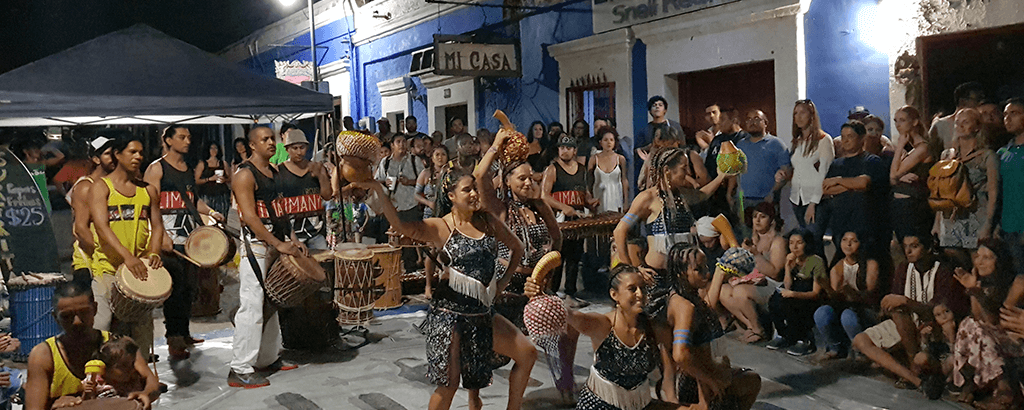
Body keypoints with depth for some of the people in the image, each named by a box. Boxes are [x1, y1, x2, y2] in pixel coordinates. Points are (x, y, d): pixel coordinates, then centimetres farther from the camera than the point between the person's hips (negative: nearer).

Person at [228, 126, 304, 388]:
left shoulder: (275, 172, 15)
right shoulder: (245, 175, -11)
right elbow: (250, 217, -18)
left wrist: (293, 239, 7)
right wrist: (278, 244, -21)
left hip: (276, 243, 9)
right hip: (255, 245, -9)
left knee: (272, 303, 14)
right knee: (252, 306, -11)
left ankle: (268, 358, 25)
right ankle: (240, 370, -6)